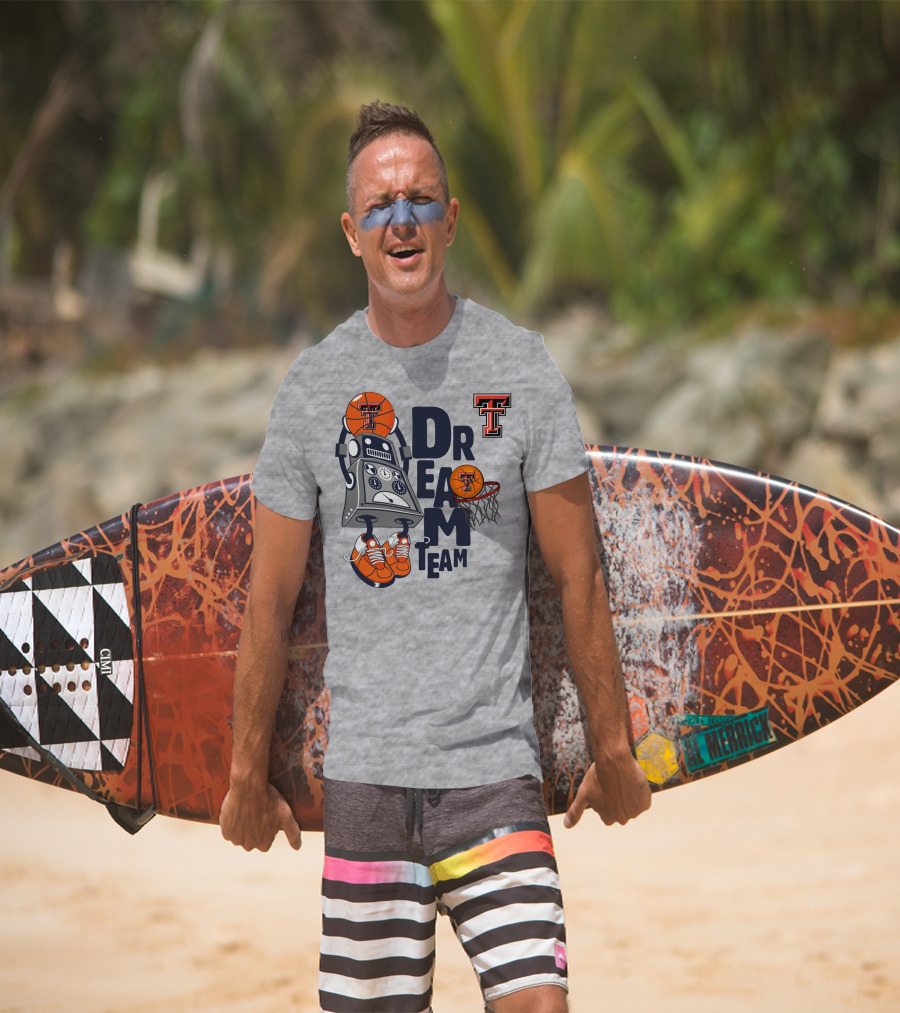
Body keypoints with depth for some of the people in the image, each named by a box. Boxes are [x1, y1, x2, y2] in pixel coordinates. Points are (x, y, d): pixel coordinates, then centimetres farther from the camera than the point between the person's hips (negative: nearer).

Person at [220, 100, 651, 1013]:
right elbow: (269, 599, 9)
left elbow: (577, 577, 4)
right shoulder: (313, 384, 4)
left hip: (495, 767, -1)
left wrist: (612, 749, 6)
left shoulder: (520, 368, 1)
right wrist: (248, 773, 10)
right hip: (363, 771, 1)